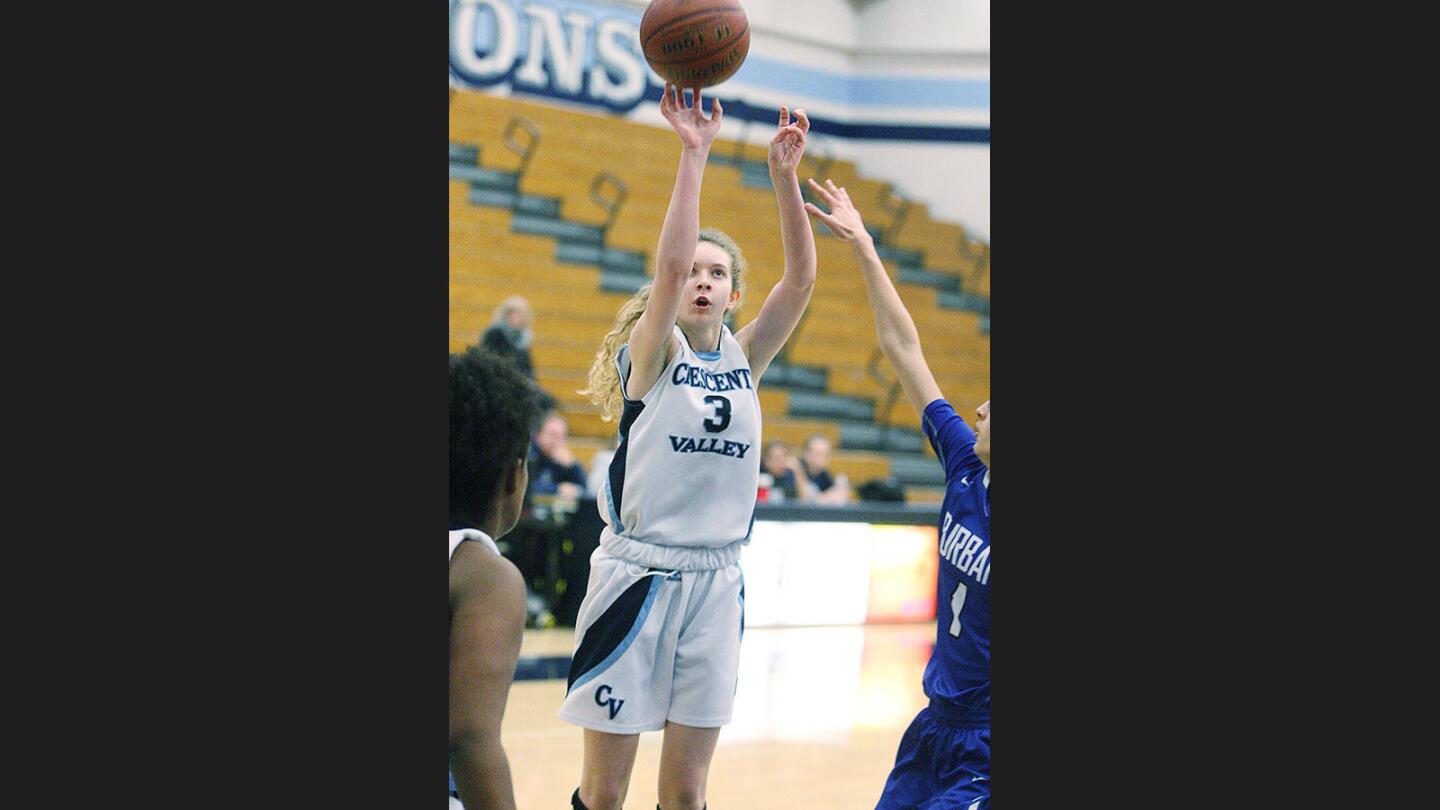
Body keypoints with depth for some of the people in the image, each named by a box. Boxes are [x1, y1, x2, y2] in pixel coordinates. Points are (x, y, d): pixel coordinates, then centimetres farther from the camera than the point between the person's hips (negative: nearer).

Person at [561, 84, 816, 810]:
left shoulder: (745, 358, 8)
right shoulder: (652, 351, -3)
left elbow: (801, 276, -5)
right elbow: (670, 262, -21)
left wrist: (783, 176, -16)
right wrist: (694, 154, -25)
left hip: (716, 582, 4)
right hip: (638, 577, -4)